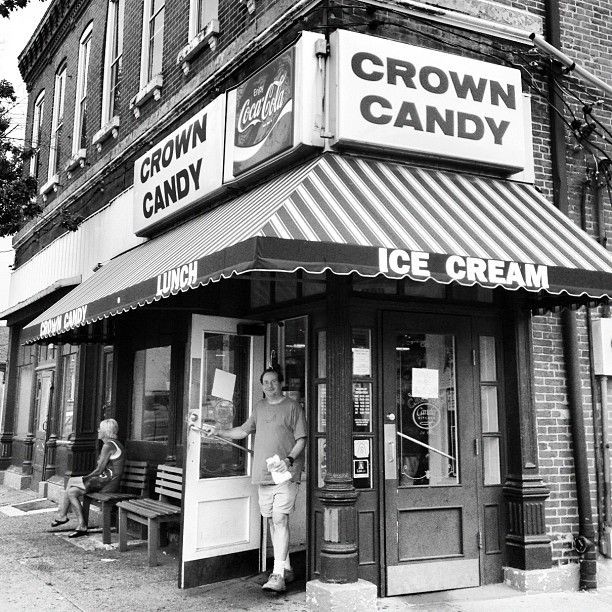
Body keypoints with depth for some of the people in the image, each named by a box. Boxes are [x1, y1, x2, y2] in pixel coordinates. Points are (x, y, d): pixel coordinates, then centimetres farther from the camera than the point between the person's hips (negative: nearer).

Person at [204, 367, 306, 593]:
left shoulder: (292, 407, -1)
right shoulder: (259, 407, 16)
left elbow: (301, 439, -5)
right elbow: (243, 431, 25)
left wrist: (289, 459, -19)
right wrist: (218, 432, 17)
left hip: (286, 475, -6)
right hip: (263, 474, 6)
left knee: (280, 520, -14)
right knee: (272, 521, 9)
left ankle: (278, 576, -16)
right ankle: (285, 568, 22)